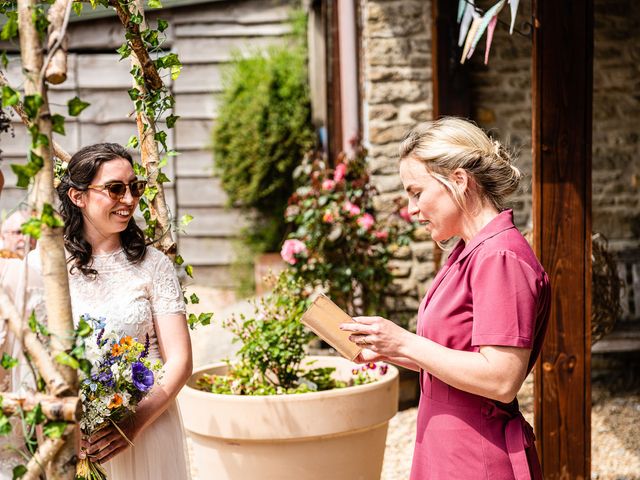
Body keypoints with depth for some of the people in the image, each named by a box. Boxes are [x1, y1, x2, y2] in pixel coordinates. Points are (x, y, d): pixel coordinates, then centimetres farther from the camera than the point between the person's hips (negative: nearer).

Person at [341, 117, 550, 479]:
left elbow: (501, 380, -25)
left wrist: (405, 343, -20)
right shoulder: (468, 253, 12)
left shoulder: (501, 258, -19)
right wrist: (386, 350, 4)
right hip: (447, 450, 9)